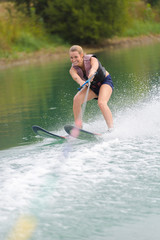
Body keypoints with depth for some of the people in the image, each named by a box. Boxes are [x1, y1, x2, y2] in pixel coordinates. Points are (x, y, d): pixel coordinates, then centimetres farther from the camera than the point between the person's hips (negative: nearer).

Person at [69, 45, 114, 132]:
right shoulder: (73, 69, -19)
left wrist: (92, 72, -78)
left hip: (105, 81, -5)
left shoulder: (91, 59, -28)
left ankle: (111, 129, -33)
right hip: (92, 86, 5)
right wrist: (81, 82, -68)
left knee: (101, 103, -31)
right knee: (77, 99, -20)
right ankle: (78, 127, -12)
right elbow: (75, 77, -43)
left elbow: (94, 66, -53)